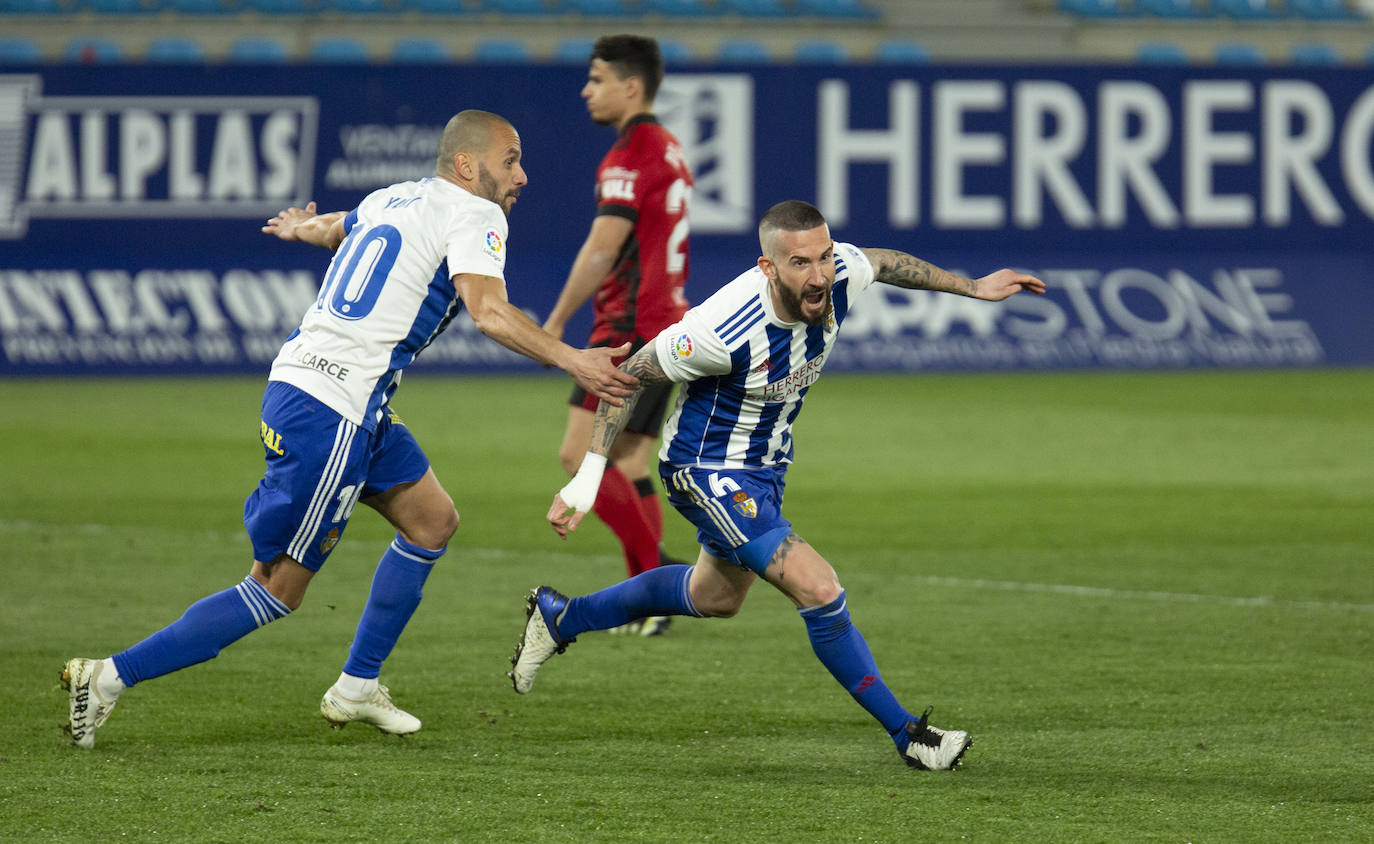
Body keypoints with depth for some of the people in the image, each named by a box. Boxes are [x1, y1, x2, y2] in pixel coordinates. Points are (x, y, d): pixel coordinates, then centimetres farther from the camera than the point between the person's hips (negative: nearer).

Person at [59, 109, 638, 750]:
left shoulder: (395, 198, 18)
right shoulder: (471, 215, -7)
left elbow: (332, 227, 41)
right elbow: (489, 312, -23)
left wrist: (301, 227, 63)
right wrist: (570, 360, -23)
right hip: (330, 411, -10)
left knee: (432, 520, 19)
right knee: (278, 590, -5)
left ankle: (356, 689, 22)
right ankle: (111, 677, -7)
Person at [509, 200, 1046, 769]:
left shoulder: (841, 276, -20)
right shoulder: (722, 330, -36)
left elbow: (883, 263, 7)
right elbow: (631, 375, -21)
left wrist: (971, 288, 15)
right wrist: (589, 474, -22)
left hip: (765, 466, 8)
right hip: (707, 471, -8)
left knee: (716, 597, 29)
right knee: (819, 589, -20)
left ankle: (560, 618, 48)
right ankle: (908, 734, -6)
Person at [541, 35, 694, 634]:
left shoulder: (631, 154, -13)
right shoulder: (669, 151, 18)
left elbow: (601, 251, -18)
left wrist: (556, 322, -11)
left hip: (632, 331, -10)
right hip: (668, 323, 10)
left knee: (580, 456, -12)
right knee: (628, 469, 9)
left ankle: (656, 573, -15)